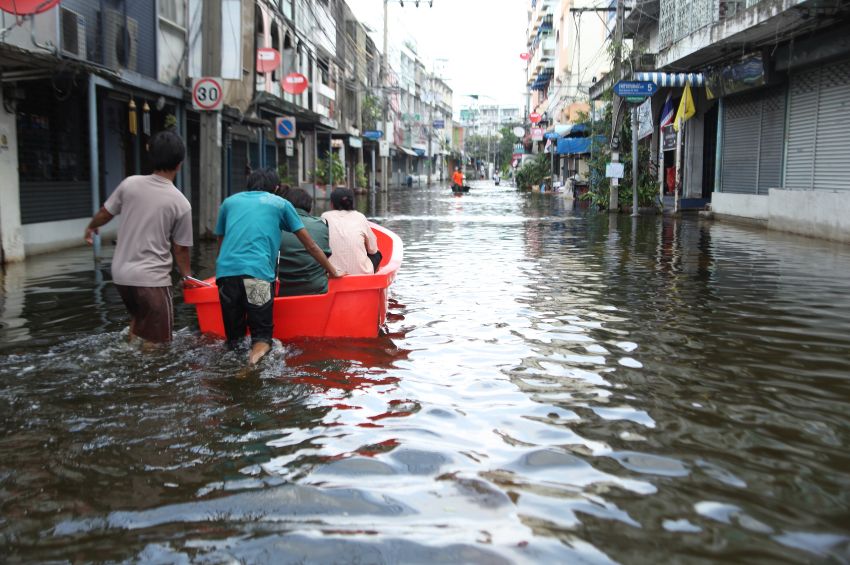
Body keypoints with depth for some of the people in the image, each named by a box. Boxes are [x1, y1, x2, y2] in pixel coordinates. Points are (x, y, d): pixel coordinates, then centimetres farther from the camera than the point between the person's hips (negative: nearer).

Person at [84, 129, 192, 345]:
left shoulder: (130, 184, -3)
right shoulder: (181, 204, -11)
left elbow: (105, 213, 11)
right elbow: (180, 248, -3)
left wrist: (91, 227, 33)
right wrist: (186, 275, 15)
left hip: (121, 274, 5)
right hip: (152, 279, -5)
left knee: (138, 320, 29)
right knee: (155, 341, 2)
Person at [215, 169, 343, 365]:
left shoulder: (229, 201, 25)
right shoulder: (280, 204, 17)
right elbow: (311, 246, 20)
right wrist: (333, 272, 30)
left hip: (225, 272, 3)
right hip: (258, 273, -3)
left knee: (233, 338, 11)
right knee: (262, 335, 0)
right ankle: (259, 345, -26)